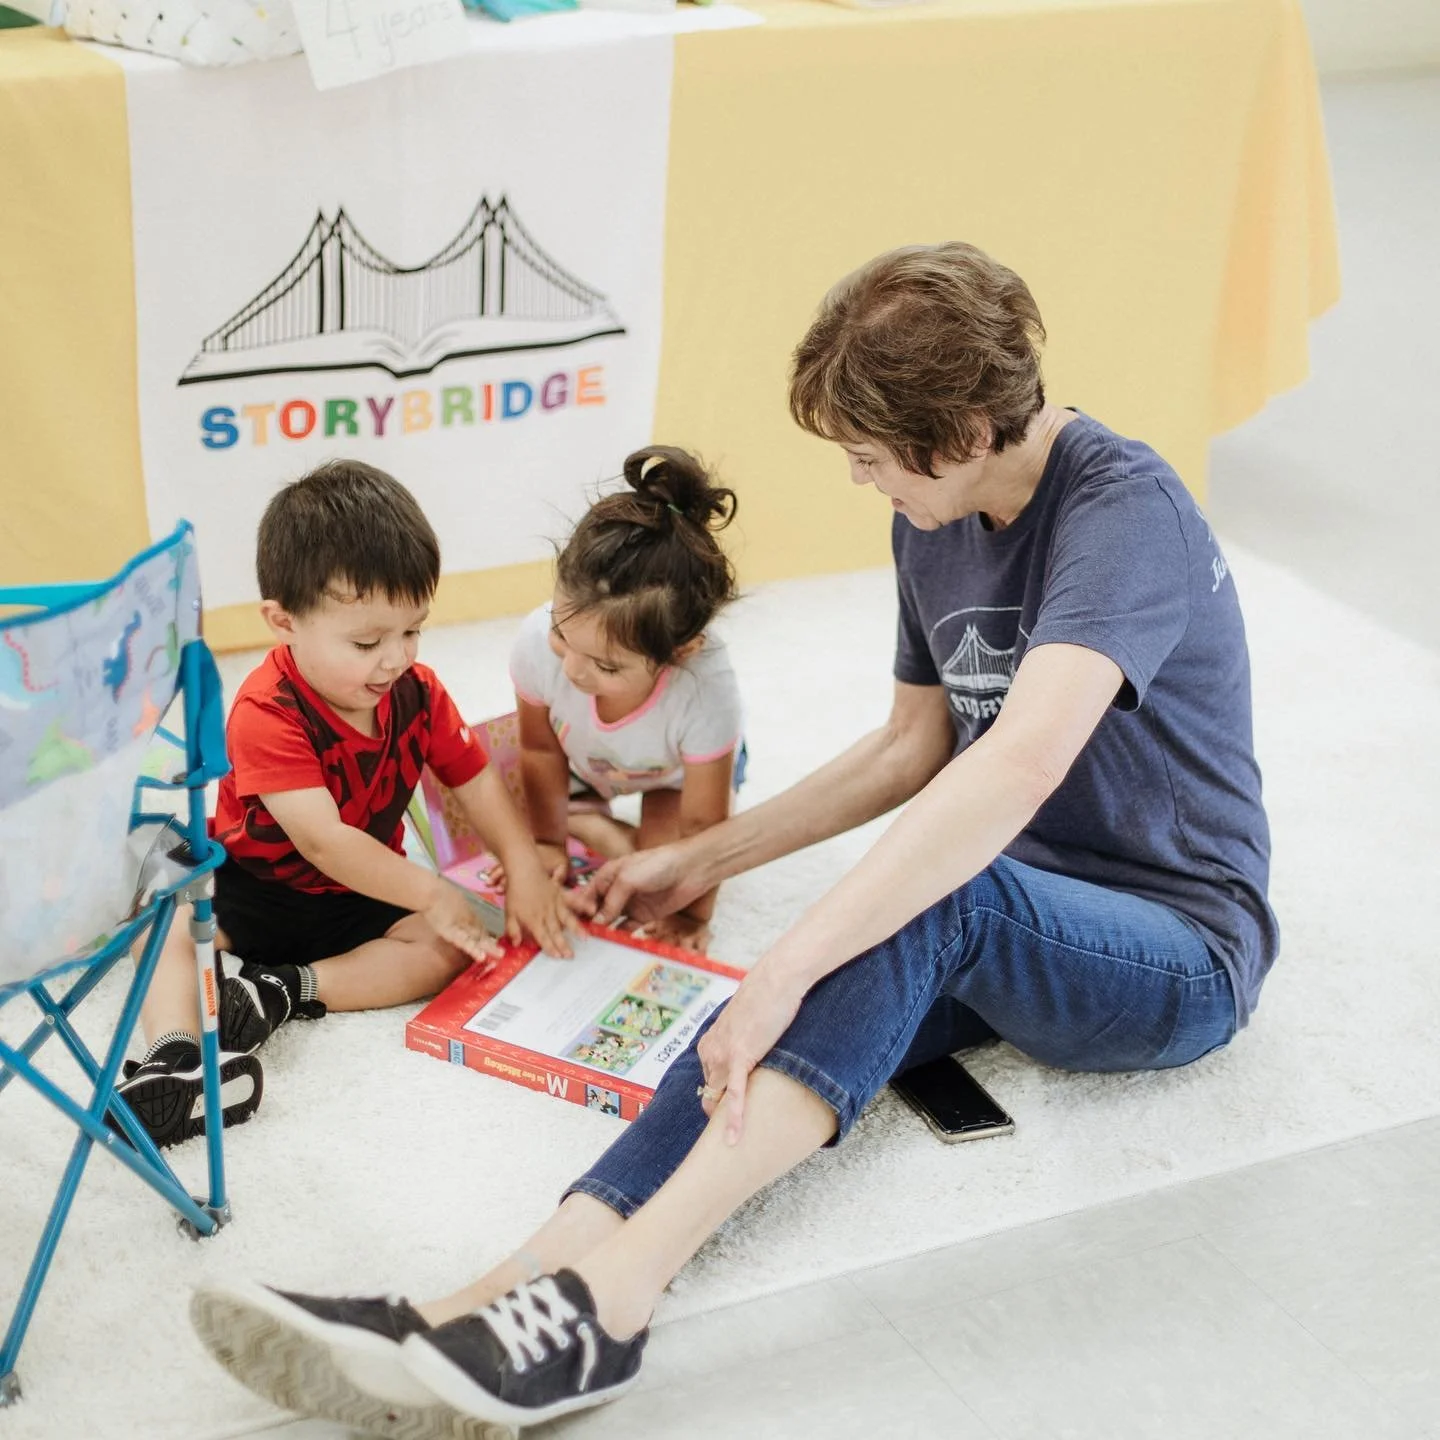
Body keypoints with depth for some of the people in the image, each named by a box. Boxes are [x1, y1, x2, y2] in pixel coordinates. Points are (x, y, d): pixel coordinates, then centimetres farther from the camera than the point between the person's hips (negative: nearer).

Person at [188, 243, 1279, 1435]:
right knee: (769, 1034, -24)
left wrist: (793, 963, -41)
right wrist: (706, 859, 15)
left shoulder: (1126, 510, -22)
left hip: (1181, 946, -7)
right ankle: (508, 1299, -42)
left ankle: (603, 1292, -48)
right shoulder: (934, 521, 7)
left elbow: (1021, 762, -38)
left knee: (941, 898, -38)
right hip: (993, 924, 7)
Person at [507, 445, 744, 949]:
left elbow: (701, 826, -30)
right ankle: (591, 822, 20)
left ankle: (591, 826, 8)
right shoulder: (537, 642, -41)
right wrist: (548, 842, -8)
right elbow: (542, 750, -17)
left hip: (675, 771, -2)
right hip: (583, 760, 2)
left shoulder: (707, 694, -48)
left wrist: (693, 914, -18)